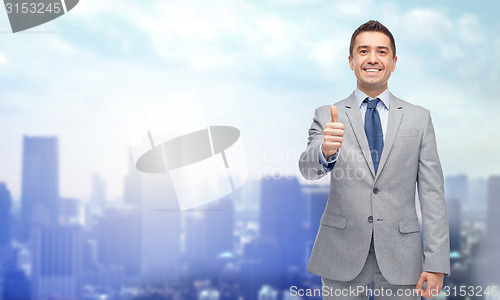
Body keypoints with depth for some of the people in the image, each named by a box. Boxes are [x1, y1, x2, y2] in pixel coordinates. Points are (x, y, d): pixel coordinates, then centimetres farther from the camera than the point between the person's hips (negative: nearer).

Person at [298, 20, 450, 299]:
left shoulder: (419, 118, 5)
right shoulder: (328, 116, 3)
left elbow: (432, 193, 1)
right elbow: (308, 168, -13)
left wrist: (436, 264, -6)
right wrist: (325, 151, -37)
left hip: (400, 259, 1)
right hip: (342, 255, 0)